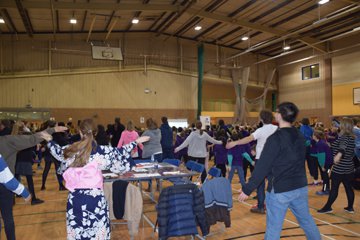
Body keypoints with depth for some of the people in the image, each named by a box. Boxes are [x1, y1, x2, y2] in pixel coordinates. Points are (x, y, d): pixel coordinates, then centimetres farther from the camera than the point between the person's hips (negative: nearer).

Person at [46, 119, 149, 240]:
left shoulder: (70, 150, -2)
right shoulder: (101, 151, -10)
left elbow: (57, 151, 20)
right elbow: (119, 153, 4)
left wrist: (49, 140, 40)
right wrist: (136, 141, 16)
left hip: (75, 197, 3)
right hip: (95, 197, -2)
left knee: (76, 230, 17)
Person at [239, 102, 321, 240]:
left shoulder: (275, 138, -17)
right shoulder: (299, 136, 5)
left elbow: (262, 167, -17)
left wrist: (247, 189, -11)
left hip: (280, 190, -7)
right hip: (300, 187, 7)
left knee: (273, 228, 2)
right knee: (306, 220, 23)